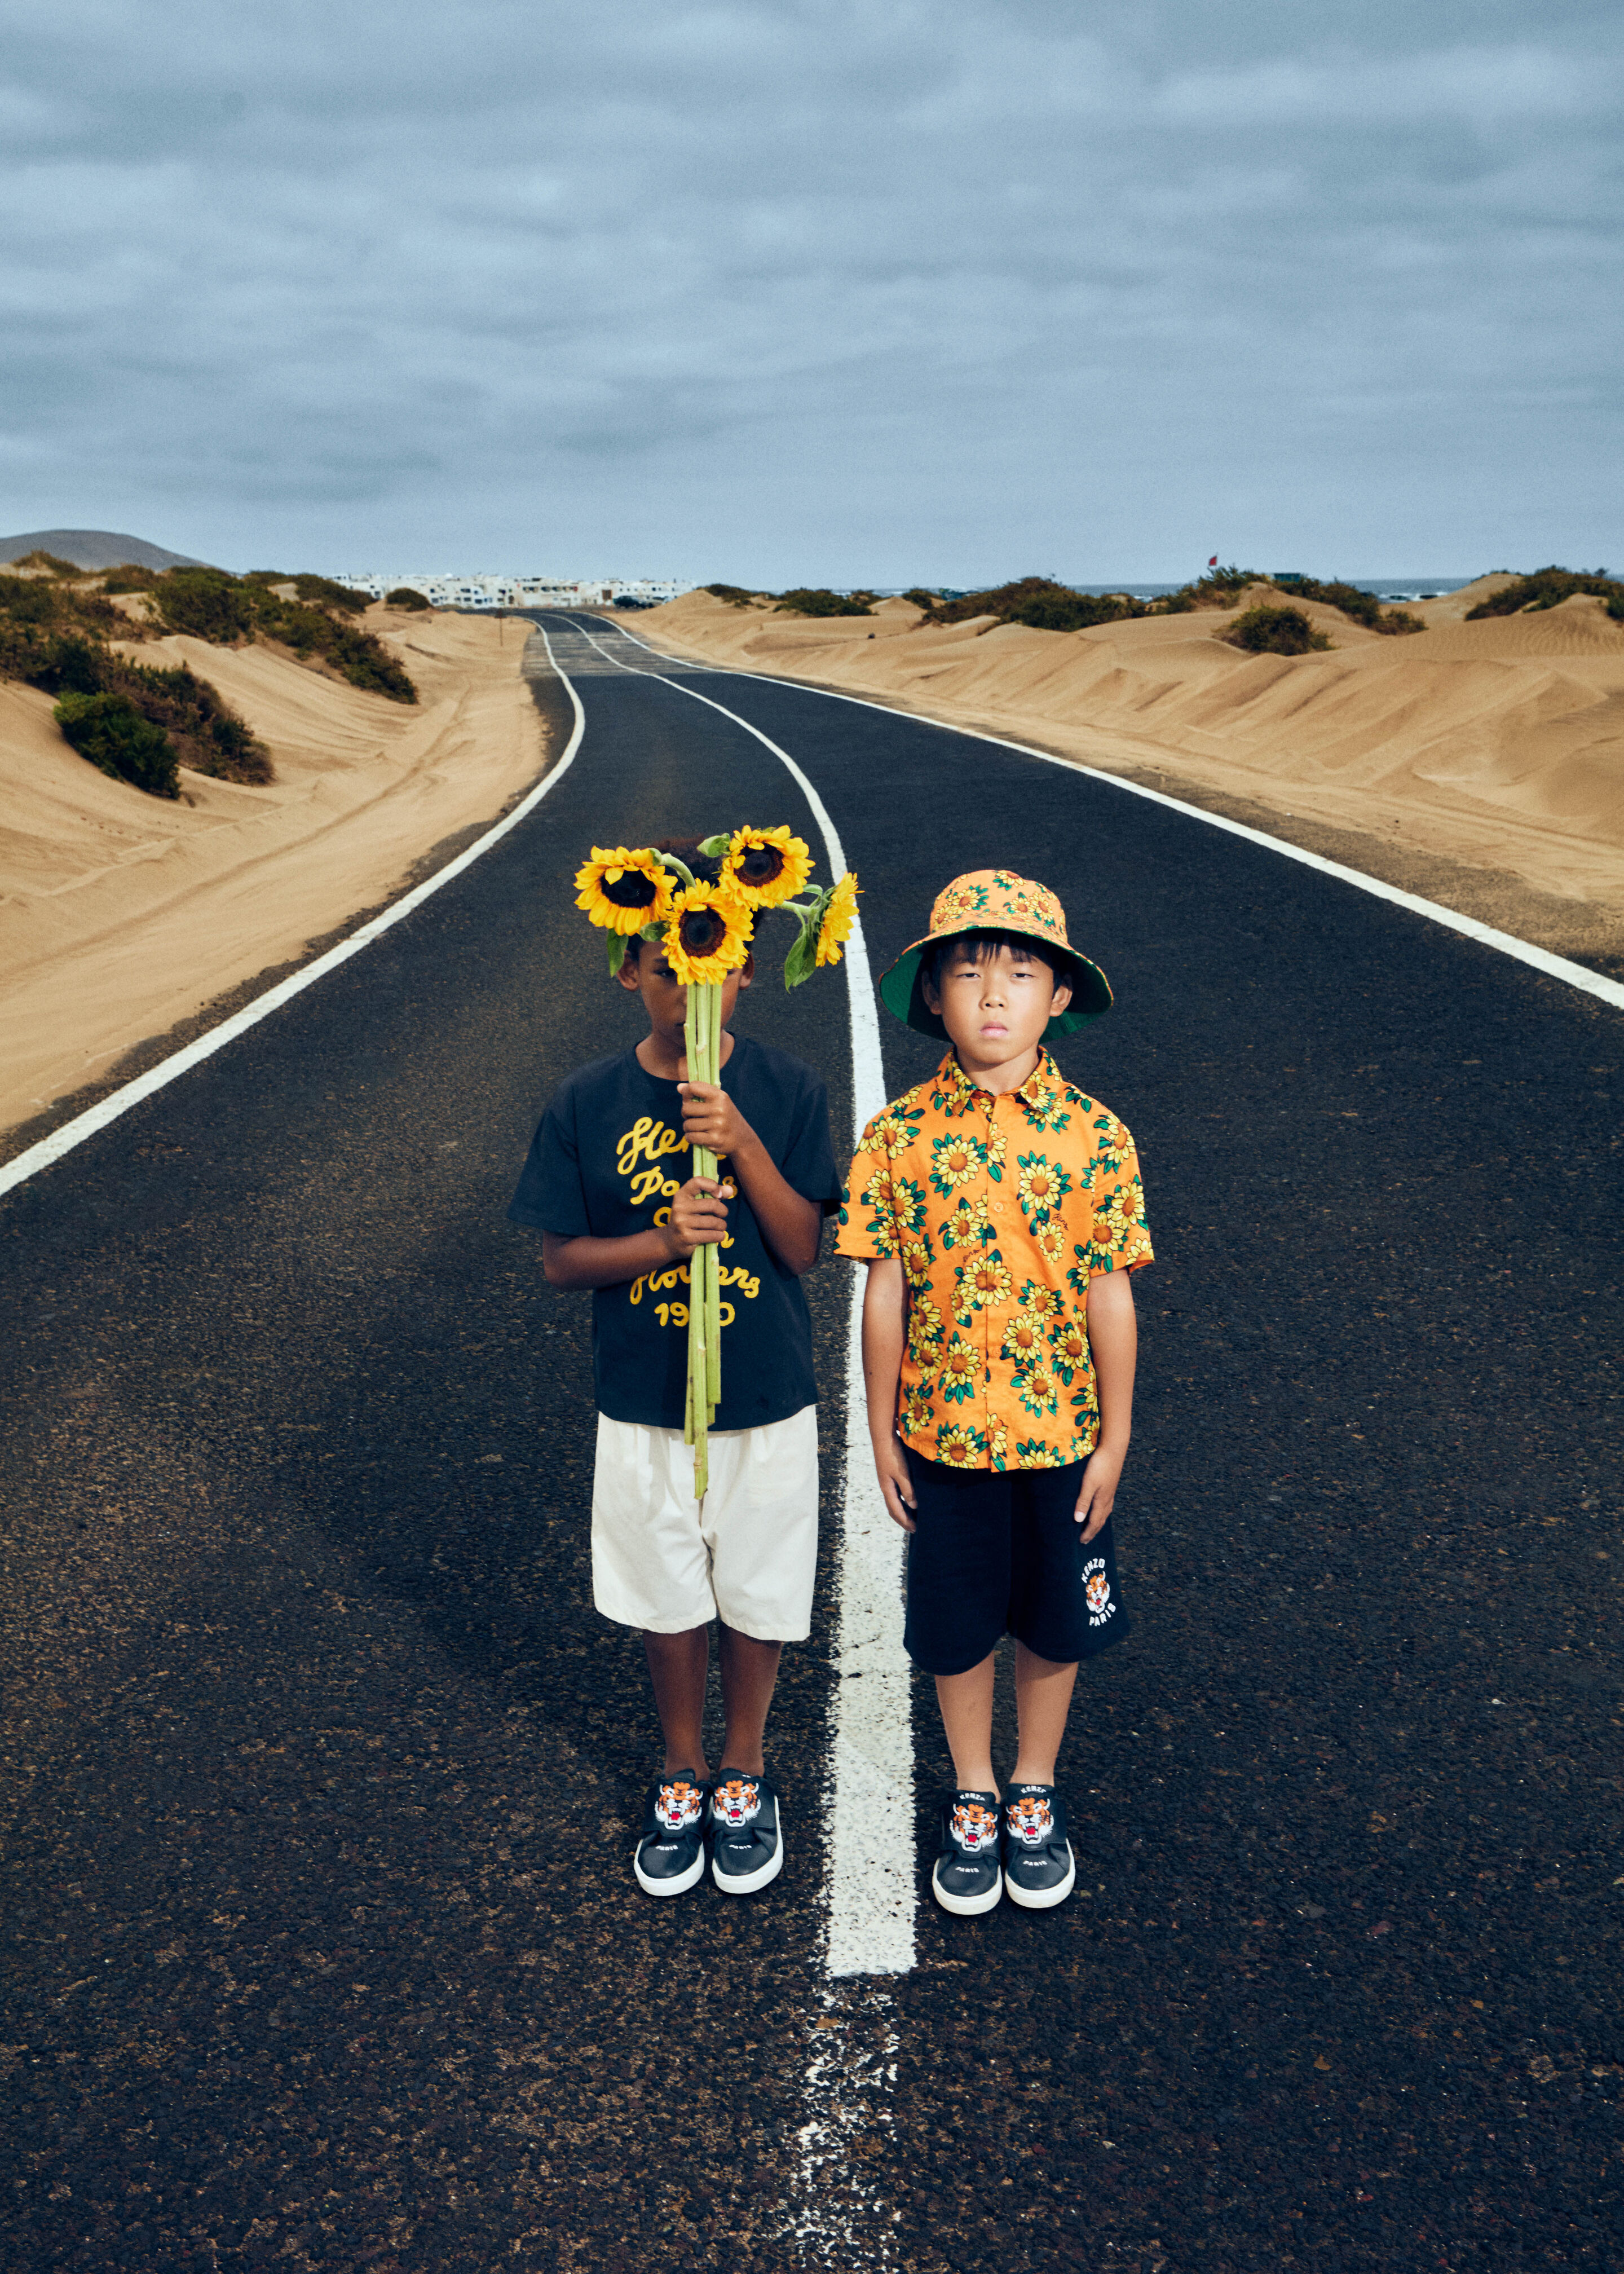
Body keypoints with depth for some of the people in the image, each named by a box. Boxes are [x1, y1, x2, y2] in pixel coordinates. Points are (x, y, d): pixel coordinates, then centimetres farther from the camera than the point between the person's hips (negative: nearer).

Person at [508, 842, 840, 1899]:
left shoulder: (789, 1091, -10)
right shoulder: (588, 1106, -8)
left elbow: (803, 1249, -12)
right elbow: (560, 1257, -4)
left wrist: (745, 1144, -27)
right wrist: (662, 1240, -22)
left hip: (767, 1404, 0)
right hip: (644, 1406, 1)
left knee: (758, 1600, 14)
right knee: (670, 1602, 16)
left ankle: (744, 1774, 38)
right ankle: (682, 1775, 40)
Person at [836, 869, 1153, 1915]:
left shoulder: (1094, 1136, -9)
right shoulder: (901, 1135, -9)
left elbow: (1109, 1296, -4)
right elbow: (885, 1292, -3)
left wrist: (1114, 1441, -2)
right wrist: (882, 1433, 0)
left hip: (1060, 1431, 0)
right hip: (942, 1429, 0)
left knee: (1056, 1623, 16)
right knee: (957, 1628, 15)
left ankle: (1035, 1792, 40)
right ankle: (972, 1796, 38)